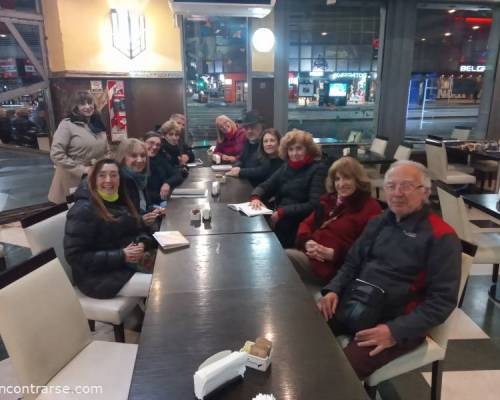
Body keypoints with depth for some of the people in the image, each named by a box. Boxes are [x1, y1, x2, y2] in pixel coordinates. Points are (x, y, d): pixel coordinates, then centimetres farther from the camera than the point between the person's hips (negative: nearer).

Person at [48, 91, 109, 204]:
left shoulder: (98, 125, 11)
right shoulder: (67, 124, -9)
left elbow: (106, 151, 20)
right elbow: (56, 154, -16)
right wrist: (81, 169, -18)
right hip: (73, 180, -5)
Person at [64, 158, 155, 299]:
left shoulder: (120, 201, 10)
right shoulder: (83, 210, -14)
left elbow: (140, 230, 14)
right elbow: (75, 257, -18)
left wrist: (142, 244, -10)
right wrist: (121, 256, -23)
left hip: (128, 265, 7)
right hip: (99, 276, -7)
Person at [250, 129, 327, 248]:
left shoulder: (318, 169, -7)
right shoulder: (286, 166, 13)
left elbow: (314, 205, -16)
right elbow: (265, 186, 11)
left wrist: (282, 212, -21)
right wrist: (255, 197, -12)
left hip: (300, 224, -5)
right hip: (280, 219, 6)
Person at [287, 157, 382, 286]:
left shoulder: (370, 208, -2)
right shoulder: (329, 200, 20)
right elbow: (307, 224, 19)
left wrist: (334, 254, -20)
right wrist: (307, 242, -5)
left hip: (331, 265, -6)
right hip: (309, 253, 7)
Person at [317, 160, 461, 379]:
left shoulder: (441, 237, -8)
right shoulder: (378, 223, 12)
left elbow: (442, 300, -12)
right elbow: (352, 264, 19)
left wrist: (396, 331, -20)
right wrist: (334, 289, 0)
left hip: (397, 322, -6)